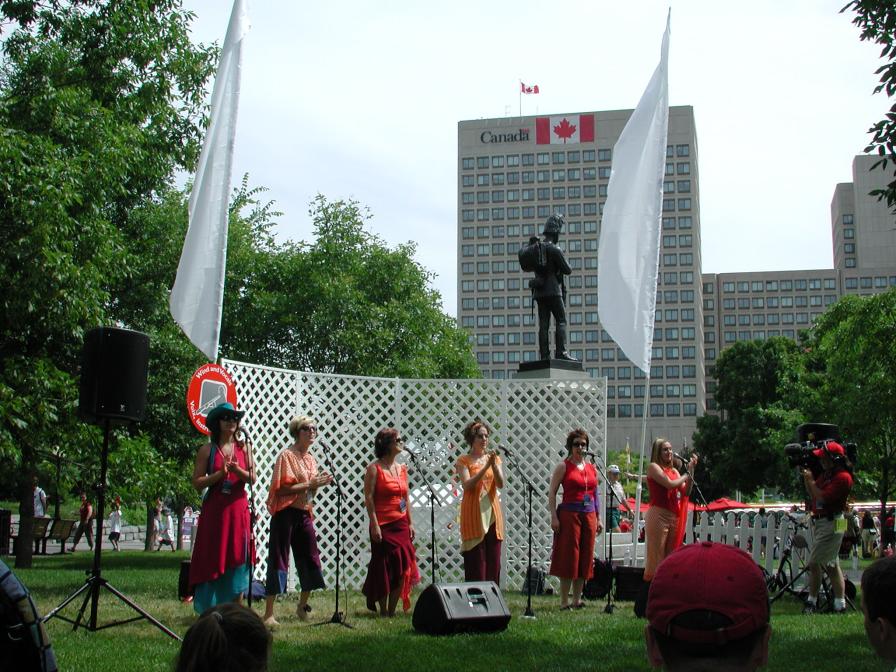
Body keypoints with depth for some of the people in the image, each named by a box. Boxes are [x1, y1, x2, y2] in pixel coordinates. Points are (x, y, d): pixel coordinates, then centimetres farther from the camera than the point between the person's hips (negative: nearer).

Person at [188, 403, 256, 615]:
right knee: (213, 560, -1)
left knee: (238, 560, 3)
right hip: (214, 510, -2)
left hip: (238, 510, 2)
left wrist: (238, 470, -17)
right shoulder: (207, 450, 2)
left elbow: (252, 479, 2)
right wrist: (220, 474, -16)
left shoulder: (243, 448, 9)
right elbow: (197, 482, -4)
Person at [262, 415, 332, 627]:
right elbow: (282, 489, -17)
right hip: (286, 513, -8)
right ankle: (269, 613, -2)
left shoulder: (311, 458, 15)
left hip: (304, 513, 8)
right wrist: (309, 484, -18)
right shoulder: (286, 455, -9)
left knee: (310, 559, 10)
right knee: (278, 560, -6)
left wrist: (319, 483, 1)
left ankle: (302, 606, 27)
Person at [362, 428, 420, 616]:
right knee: (384, 568, 0)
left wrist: (410, 523, 12)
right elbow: (369, 497, -11)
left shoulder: (402, 469, 13)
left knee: (402, 567, 3)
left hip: (401, 524, 6)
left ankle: (392, 610, 14)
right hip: (383, 525, -6)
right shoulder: (374, 468, -7)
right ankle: (383, 611, 11)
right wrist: (374, 524, -17)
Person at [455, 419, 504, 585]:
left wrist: (494, 465, -17)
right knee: (476, 564, -4)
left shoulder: (494, 458, 12)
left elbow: (501, 484, -1)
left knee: (493, 563, 4)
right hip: (473, 515, -4)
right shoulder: (463, 461, 1)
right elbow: (467, 485, -13)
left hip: (492, 514, 4)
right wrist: (485, 467, -20)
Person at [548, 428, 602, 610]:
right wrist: (554, 516, -14)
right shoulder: (563, 467, -1)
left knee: (585, 559, 7)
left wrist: (598, 518, 15)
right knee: (569, 557, -4)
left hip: (589, 516, 5)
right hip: (569, 514, -5)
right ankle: (564, 602, 1)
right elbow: (552, 493, -5)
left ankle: (577, 599, 16)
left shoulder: (592, 469, 15)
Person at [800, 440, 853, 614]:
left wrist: (810, 480, -12)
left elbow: (822, 497, -22)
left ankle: (811, 602, 3)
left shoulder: (843, 477, -16)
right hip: (819, 522, 10)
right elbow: (812, 494, 17)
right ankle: (840, 604, 15)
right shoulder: (827, 474, 14)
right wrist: (805, 475, 6)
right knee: (831, 565, 11)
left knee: (813, 562, -8)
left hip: (831, 524, -10)